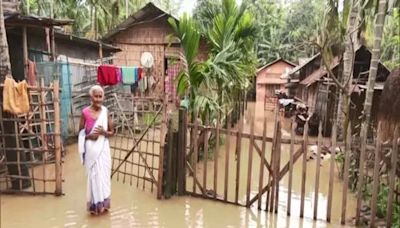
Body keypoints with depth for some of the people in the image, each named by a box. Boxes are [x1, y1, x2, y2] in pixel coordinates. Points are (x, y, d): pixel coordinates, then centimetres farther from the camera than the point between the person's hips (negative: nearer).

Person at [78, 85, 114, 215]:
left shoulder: (106, 112, 1)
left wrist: (104, 132, -13)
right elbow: (80, 133, 3)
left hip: (103, 148, 2)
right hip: (91, 148, -2)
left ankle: (103, 203, 23)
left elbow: (112, 132, 7)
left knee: (104, 174, 8)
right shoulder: (85, 112, -5)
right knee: (94, 175, 4)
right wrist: (89, 136, -16)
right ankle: (95, 204, 17)